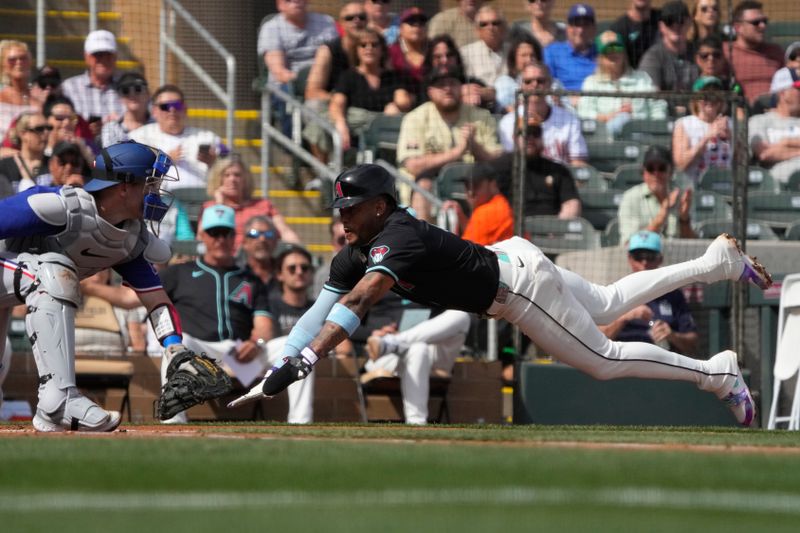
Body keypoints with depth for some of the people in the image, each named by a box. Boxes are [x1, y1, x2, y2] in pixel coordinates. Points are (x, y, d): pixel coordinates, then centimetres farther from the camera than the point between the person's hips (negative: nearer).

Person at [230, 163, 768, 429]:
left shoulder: (398, 239, -32)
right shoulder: (355, 254, -6)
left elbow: (359, 300, -46)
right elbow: (324, 308, -10)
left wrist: (306, 360, -56)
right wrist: (276, 371, -23)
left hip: (520, 283, -9)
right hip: (507, 261, 9)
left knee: (604, 359, -1)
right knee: (608, 304, 25)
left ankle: (717, 372, 11)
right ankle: (718, 262, 38)